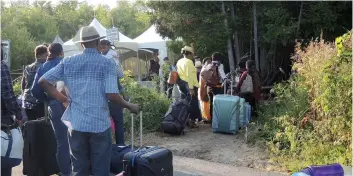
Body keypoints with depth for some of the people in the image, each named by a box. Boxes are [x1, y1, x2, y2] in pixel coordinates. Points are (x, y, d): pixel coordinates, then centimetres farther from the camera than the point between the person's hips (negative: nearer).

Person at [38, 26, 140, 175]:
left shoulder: (68, 62, 5)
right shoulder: (107, 64, -6)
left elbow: (42, 82, 3)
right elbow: (111, 95, -15)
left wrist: (64, 99, 12)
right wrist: (130, 107, 1)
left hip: (76, 125, 3)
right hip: (100, 125, -3)